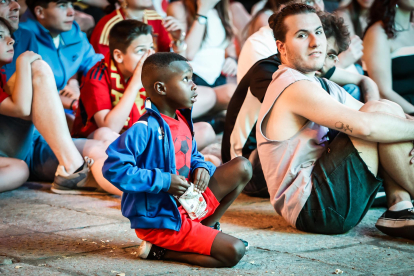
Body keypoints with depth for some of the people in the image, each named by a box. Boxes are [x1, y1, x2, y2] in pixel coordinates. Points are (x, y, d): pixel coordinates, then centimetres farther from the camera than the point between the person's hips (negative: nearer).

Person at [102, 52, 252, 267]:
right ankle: (159, 249, -6)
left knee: (242, 168, 9)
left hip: (187, 205, 9)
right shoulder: (145, 129, -22)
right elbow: (113, 167, -27)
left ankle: (205, 227, 9)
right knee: (233, 251, -17)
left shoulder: (182, 121, 6)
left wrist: (202, 167, -3)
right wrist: (163, 181, -26)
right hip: (159, 220, -9)